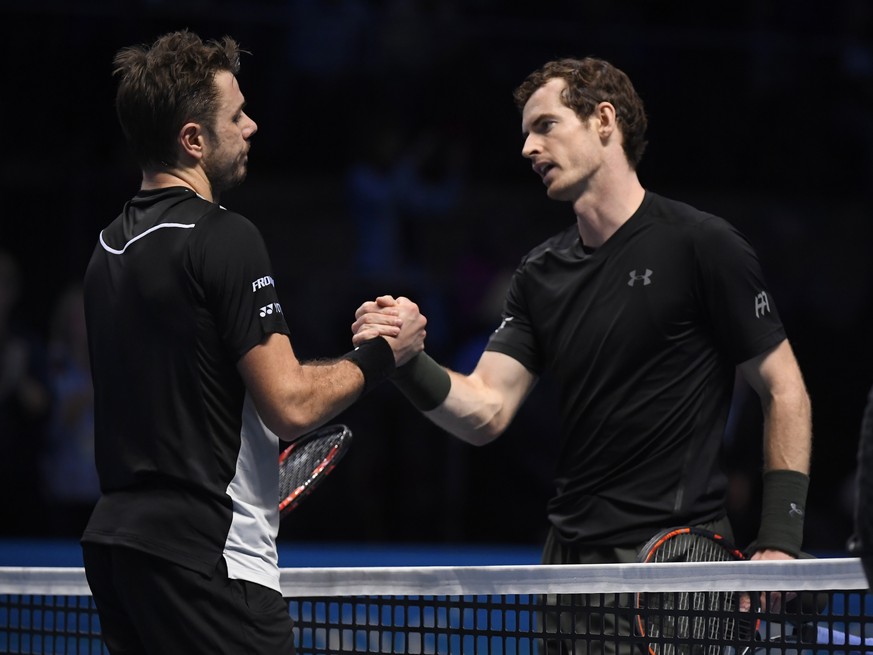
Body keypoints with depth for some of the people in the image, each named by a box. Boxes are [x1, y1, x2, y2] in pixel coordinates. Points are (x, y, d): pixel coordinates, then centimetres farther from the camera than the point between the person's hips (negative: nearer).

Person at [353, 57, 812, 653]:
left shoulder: (702, 245, -6)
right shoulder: (541, 274, 11)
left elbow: (785, 392, -3)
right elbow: (486, 412, 4)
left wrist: (779, 540, -10)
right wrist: (409, 363, -15)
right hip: (570, 552, 6)